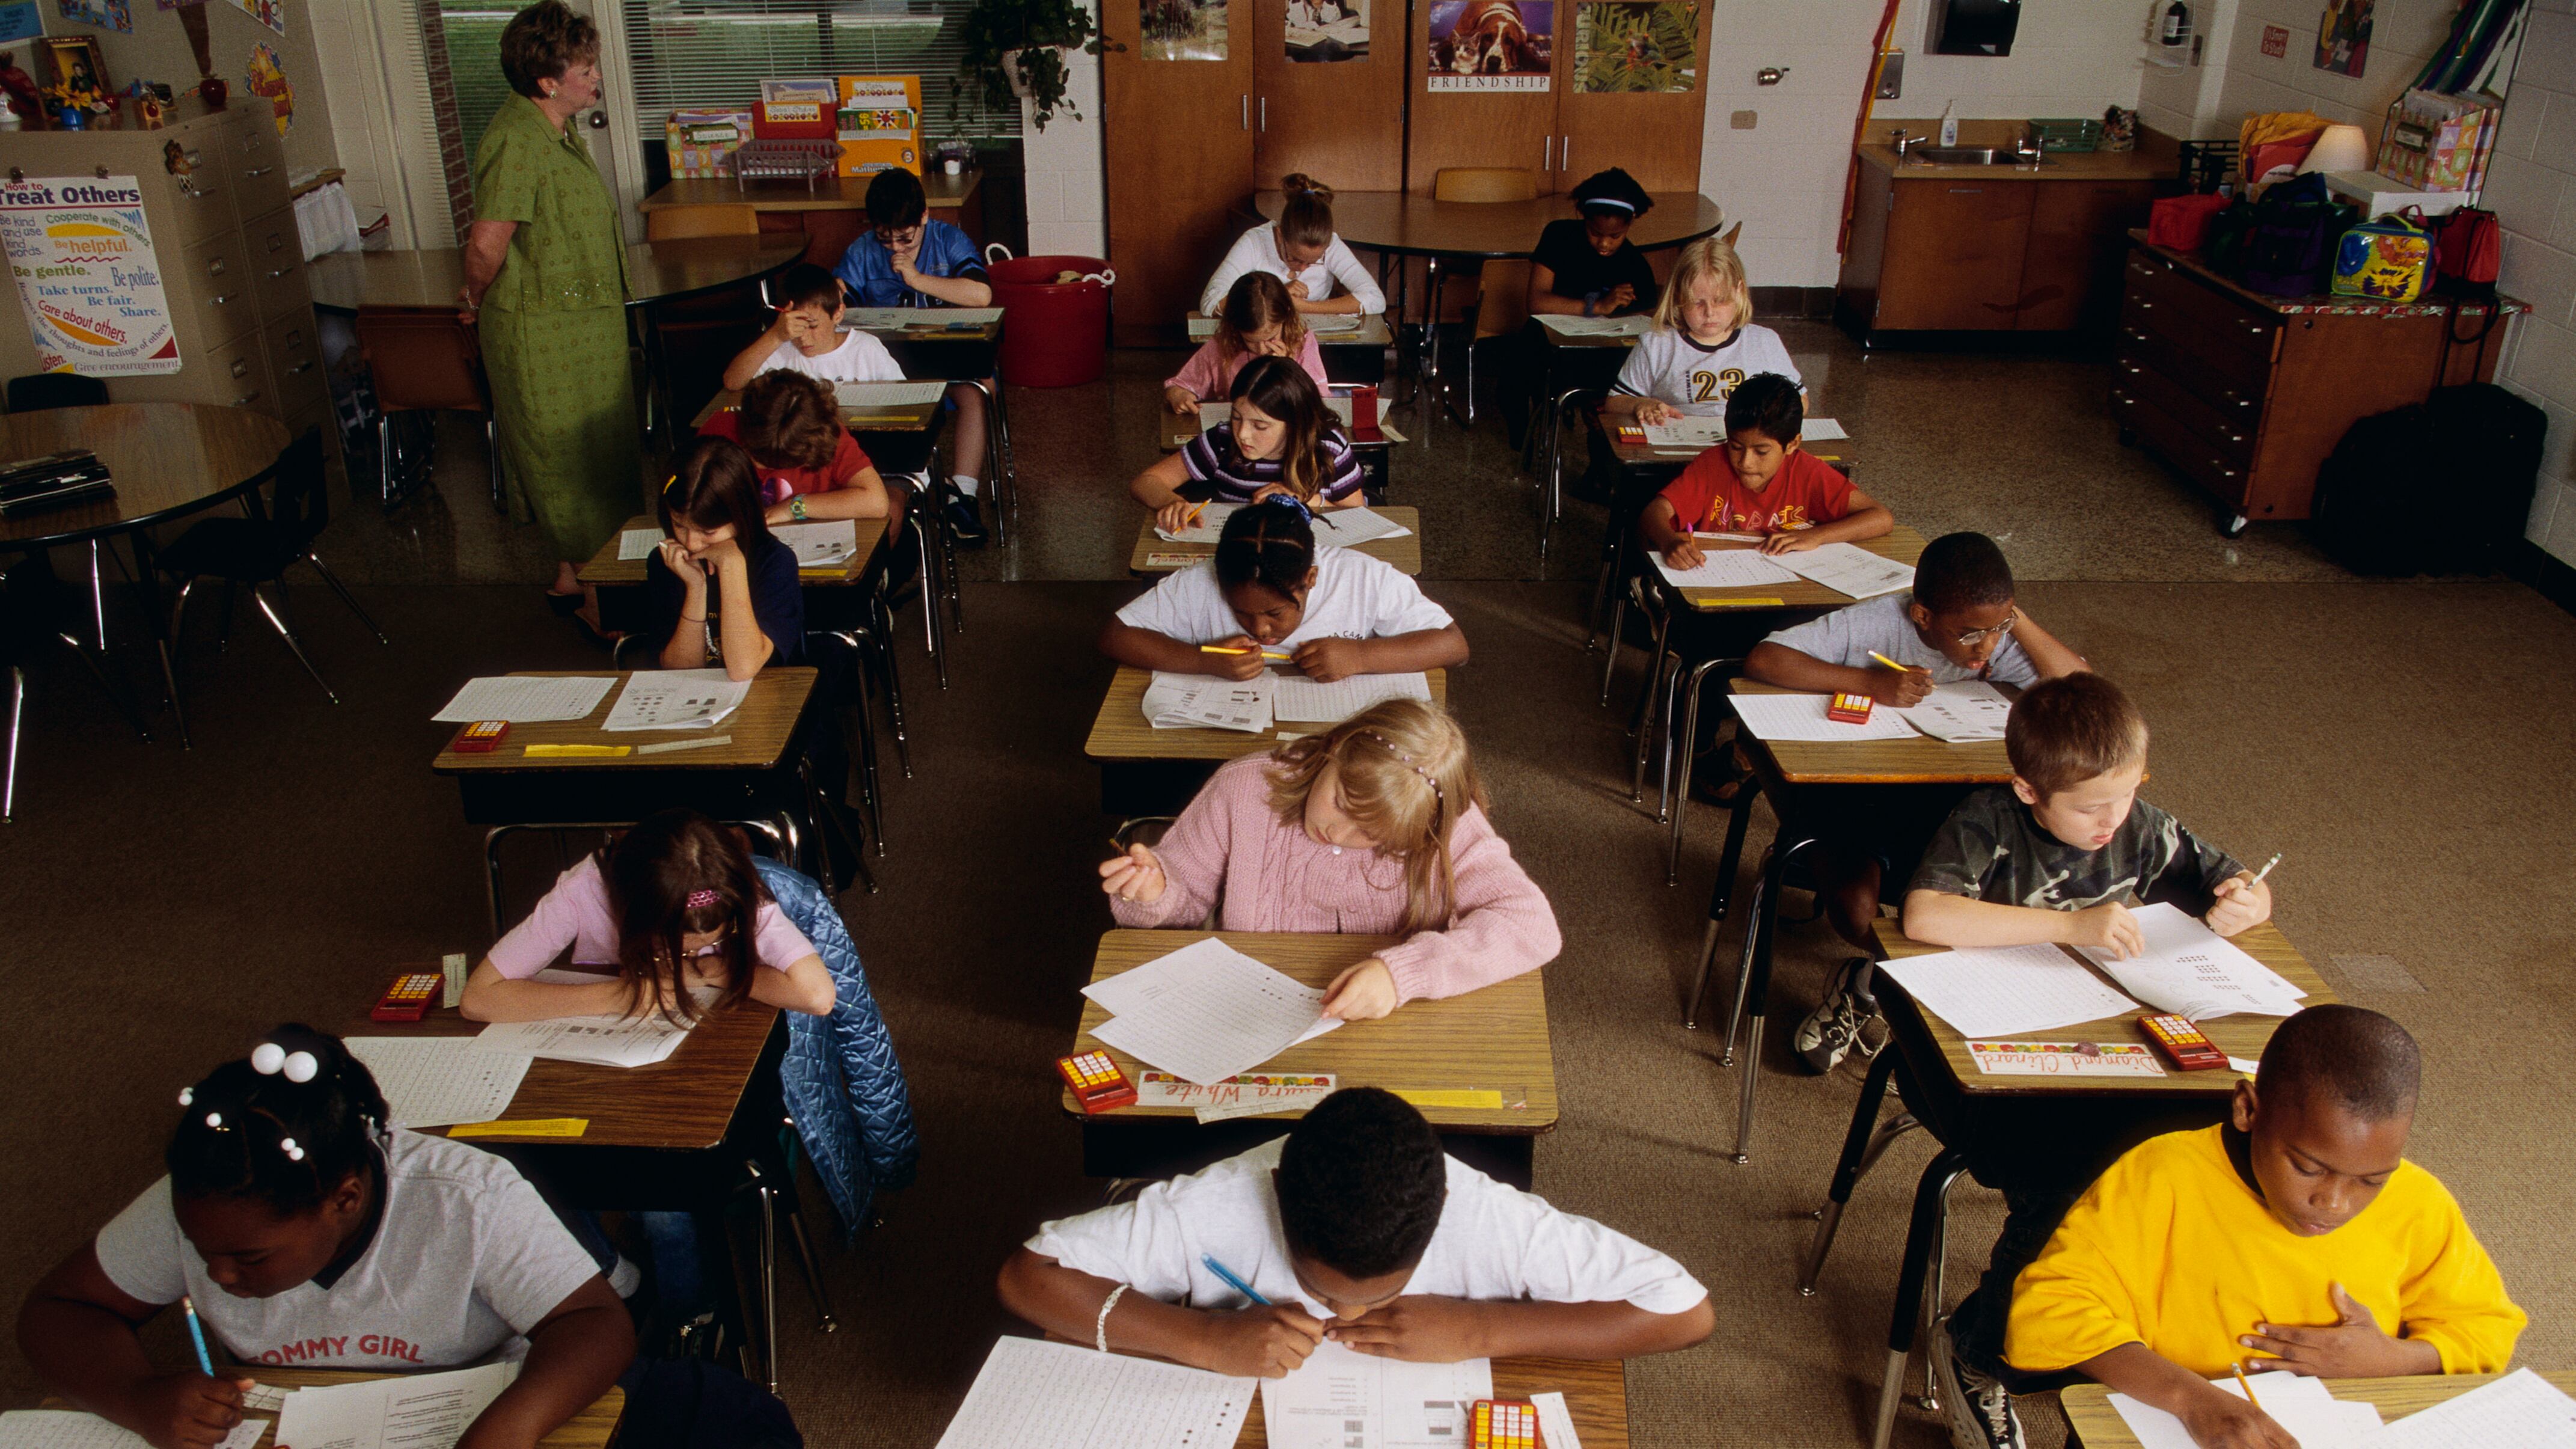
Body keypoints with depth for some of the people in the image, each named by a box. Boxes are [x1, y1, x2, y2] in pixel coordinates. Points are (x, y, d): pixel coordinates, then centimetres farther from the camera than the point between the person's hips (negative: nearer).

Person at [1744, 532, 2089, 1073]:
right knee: (1857, 910, -32)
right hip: (1853, 800, -4)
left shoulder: (1997, 643, -4)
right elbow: (1762, 661, -26)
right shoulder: (1874, 625, -17)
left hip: (1945, 805, 4)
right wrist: (1871, 682, -31)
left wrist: (2017, 620, -19)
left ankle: (1869, 984, 4)